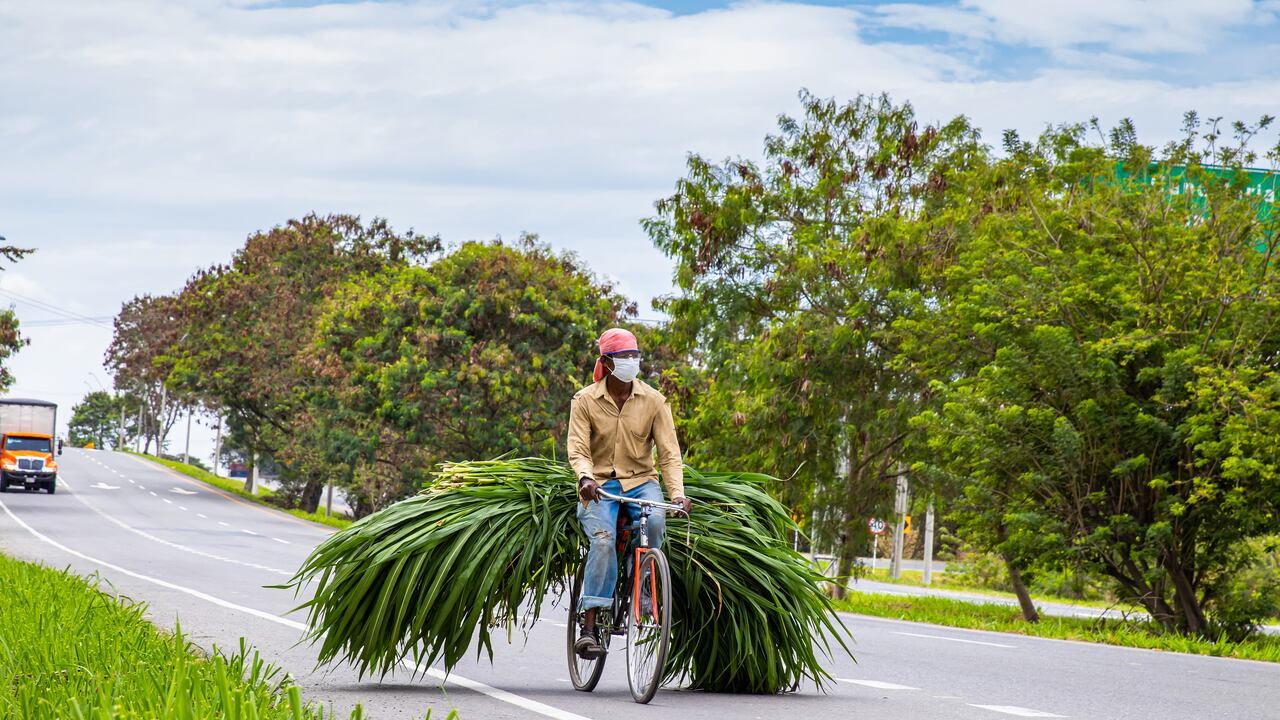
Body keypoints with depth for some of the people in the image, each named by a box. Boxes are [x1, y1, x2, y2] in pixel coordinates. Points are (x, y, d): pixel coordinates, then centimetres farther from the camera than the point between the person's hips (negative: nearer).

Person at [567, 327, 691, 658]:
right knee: (602, 540, -28)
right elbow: (578, 448, -10)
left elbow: (669, 453, -6)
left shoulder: (654, 401, -1)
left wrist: (677, 494, -21)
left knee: (655, 521, -32)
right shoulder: (585, 400, -3)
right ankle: (589, 628, -27)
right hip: (600, 485, -1)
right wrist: (586, 477, -32)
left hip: (640, 481, 1)